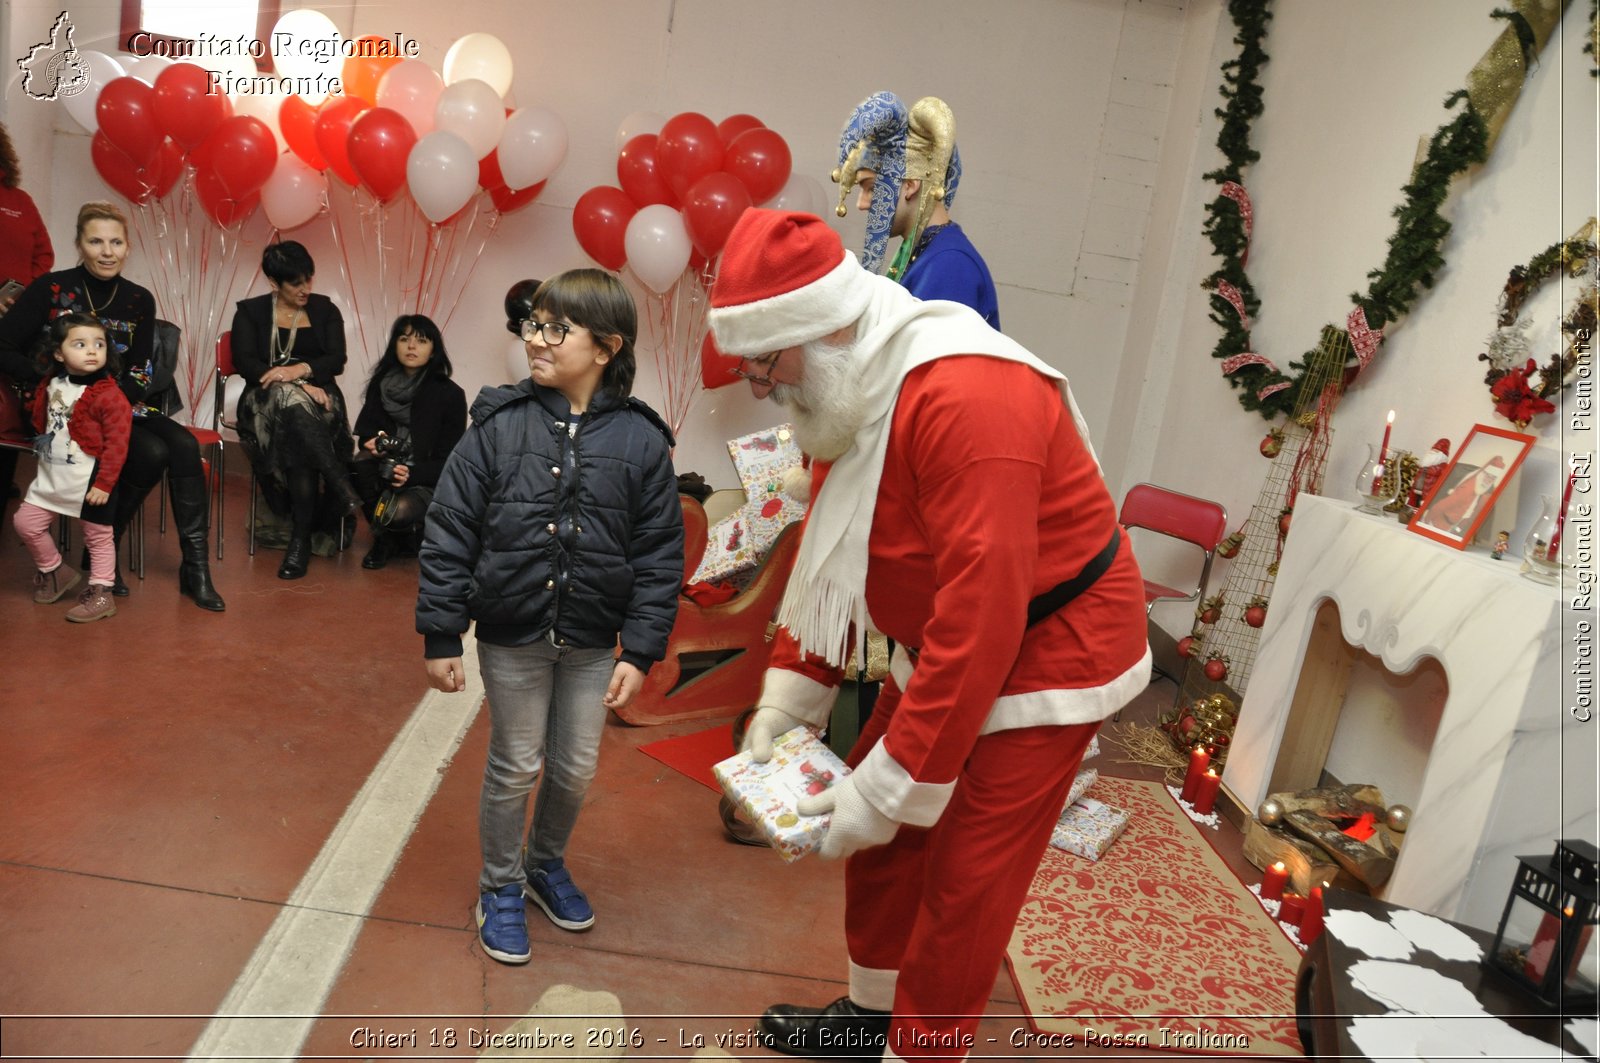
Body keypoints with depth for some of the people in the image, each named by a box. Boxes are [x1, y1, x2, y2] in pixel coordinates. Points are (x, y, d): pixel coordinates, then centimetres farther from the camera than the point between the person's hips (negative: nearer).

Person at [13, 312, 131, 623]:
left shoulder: (110, 395, -18)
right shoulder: (52, 386, 4)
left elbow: (116, 444, -19)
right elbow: (41, 422, 24)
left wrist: (104, 483, -19)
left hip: (89, 480, -7)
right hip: (50, 477, 7)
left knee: (98, 536, 5)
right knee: (25, 522, 13)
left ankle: (101, 595, 16)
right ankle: (52, 572, 34)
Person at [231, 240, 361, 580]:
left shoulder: (325, 309, 13)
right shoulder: (250, 311, 10)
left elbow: (337, 360, 2)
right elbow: (245, 363, -4)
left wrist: (299, 370, -19)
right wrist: (300, 386, -18)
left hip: (317, 398, 1)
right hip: (266, 401, -1)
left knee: (296, 427, -35)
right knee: (290, 400, -38)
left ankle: (301, 537, -35)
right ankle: (340, 486, -43)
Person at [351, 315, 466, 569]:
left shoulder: (450, 394, -10)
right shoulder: (381, 384, 2)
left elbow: (450, 461, -10)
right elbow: (365, 433, 7)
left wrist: (412, 474, -28)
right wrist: (373, 444, -19)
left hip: (427, 482, -4)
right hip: (386, 471, 4)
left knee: (398, 512, -33)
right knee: (363, 461, -28)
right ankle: (383, 536, -3)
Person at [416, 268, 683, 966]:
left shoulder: (641, 439, -8)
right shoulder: (499, 424, -9)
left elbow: (660, 556, -4)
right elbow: (449, 532, -6)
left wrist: (640, 652, -7)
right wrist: (440, 636, -6)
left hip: (591, 643, 2)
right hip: (512, 633, -1)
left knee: (577, 768, 15)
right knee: (515, 766, 12)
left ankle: (546, 863, 44)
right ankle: (501, 888, 36)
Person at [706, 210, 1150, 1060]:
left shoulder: (966, 398, -32)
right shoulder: (855, 392, -1)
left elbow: (983, 614, -34)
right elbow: (828, 553, 6)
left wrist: (891, 783, -27)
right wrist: (789, 693, 0)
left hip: (1048, 654, -8)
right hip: (943, 646, 9)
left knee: (962, 882, -3)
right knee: (883, 831, 15)